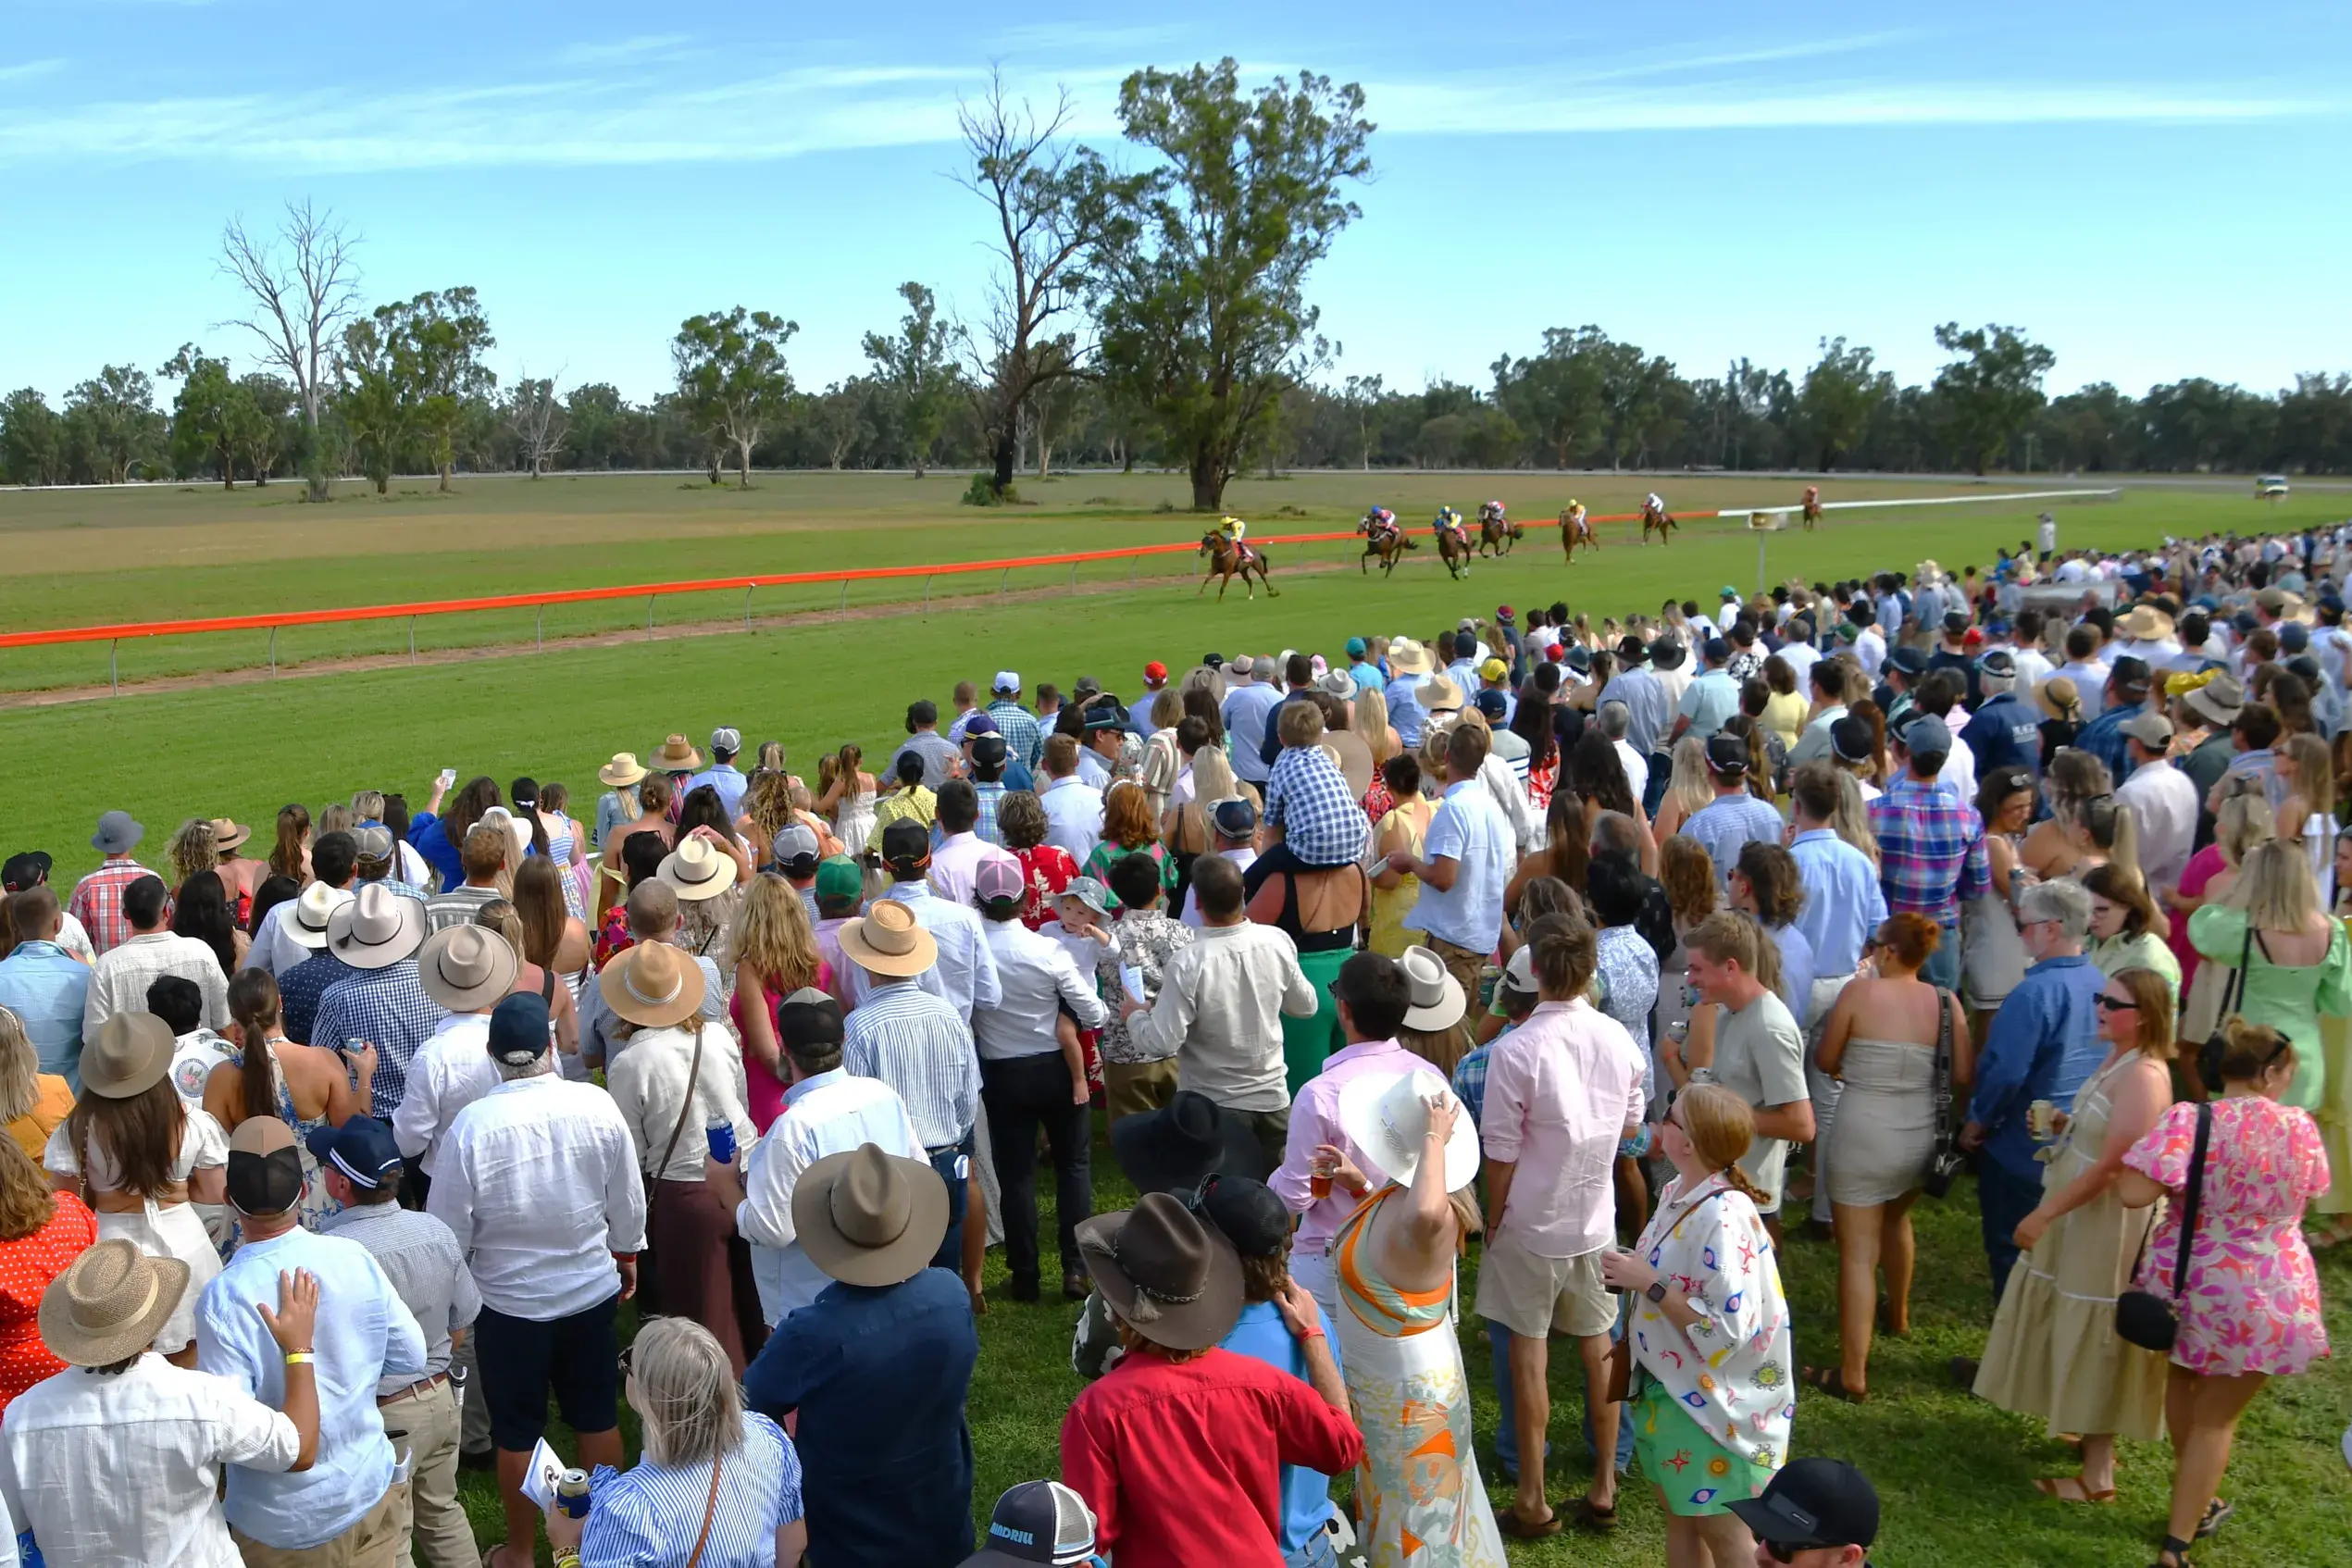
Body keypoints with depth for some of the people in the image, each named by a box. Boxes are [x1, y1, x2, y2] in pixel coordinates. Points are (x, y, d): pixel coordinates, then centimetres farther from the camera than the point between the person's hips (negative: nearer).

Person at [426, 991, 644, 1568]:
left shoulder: (473, 1123, -22)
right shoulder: (597, 1105, -16)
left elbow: (449, 1228, -12)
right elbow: (627, 1201, -3)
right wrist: (626, 1255, 16)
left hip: (509, 1302, -2)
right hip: (592, 1289, 2)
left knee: (517, 1432, 15)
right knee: (597, 1417, 19)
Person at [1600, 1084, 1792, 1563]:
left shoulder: (1723, 1218, -28)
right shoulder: (1677, 1191, -1)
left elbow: (1726, 1329, -29)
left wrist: (1648, 1285, -25)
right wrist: (1632, 1274, -2)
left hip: (1712, 1397, -9)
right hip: (1671, 1385, 9)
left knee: (1721, 1530, 8)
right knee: (1679, 1514, 21)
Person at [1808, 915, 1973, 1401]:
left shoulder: (1859, 992, -13)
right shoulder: (1946, 1003, -5)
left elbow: (1826, 1061, -5)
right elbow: (1964, 1077, -1)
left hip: (1861, 1136, -5)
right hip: (1920, 1135, 5)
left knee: (1858, 1252, 1)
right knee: (1896, 1219, 32)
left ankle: (1852, 1374, 3)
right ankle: (1897, 1314, 54)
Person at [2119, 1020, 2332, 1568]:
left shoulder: (2188, 1121, -18)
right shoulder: (2301, 1127, -7)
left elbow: (2134, 1193, -26)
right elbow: (2308, 1193, 12)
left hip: (2187, 1284, 0)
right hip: (2262, 1297, 0)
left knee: (2183, 1383, 27)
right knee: (2216, 1417, 11)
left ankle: (2197, 1504, 44)